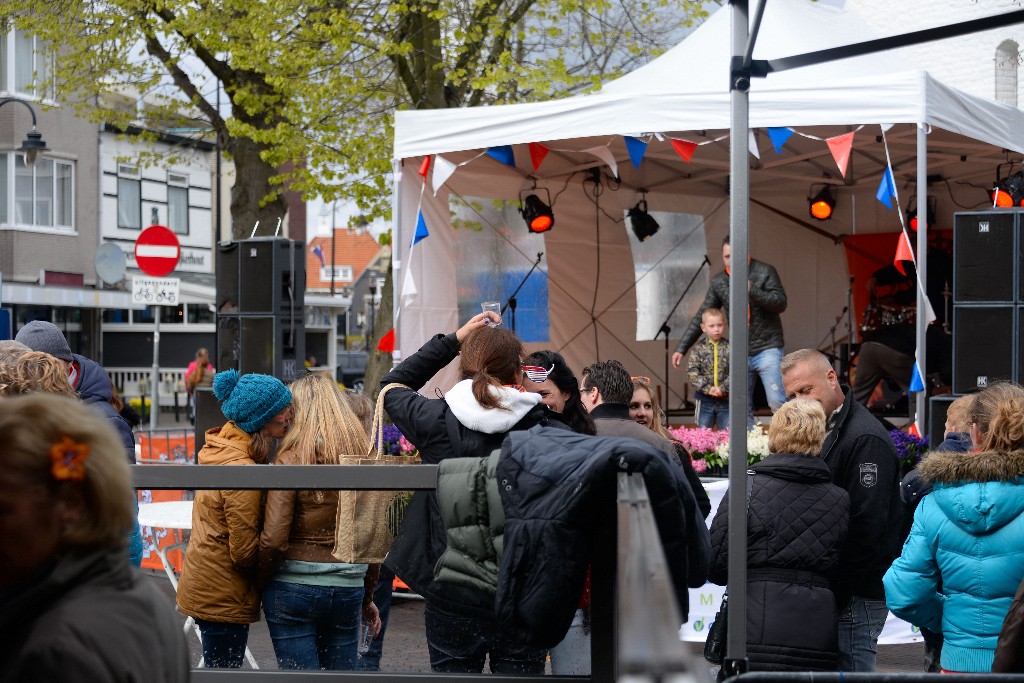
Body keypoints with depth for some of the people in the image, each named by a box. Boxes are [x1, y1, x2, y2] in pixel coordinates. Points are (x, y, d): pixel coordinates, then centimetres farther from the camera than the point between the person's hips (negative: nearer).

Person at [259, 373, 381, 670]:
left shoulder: (292, 460, -11)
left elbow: (273, 539, -15)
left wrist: (259, 581, 2)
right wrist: (367, 596, 19)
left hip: (294, 588, -4)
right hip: (349, 588, 5)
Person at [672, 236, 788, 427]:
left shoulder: (764, 272, -3)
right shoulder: (718, 282, 7)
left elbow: (781, 303, -11)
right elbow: (700, 318, 10)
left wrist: (751, 291, -23)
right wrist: (681, 348, 6)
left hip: (767, 349, -4)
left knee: (777, 402, -12)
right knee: (743, 408, 6)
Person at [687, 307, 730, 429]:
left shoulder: (729, 347, -4)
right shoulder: (699, 348, -2)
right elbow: (692, 371, -8)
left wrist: (723, 388, -18)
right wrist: (707, 388, -16)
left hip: (725, 399, -1)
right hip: (705, 398, 1)